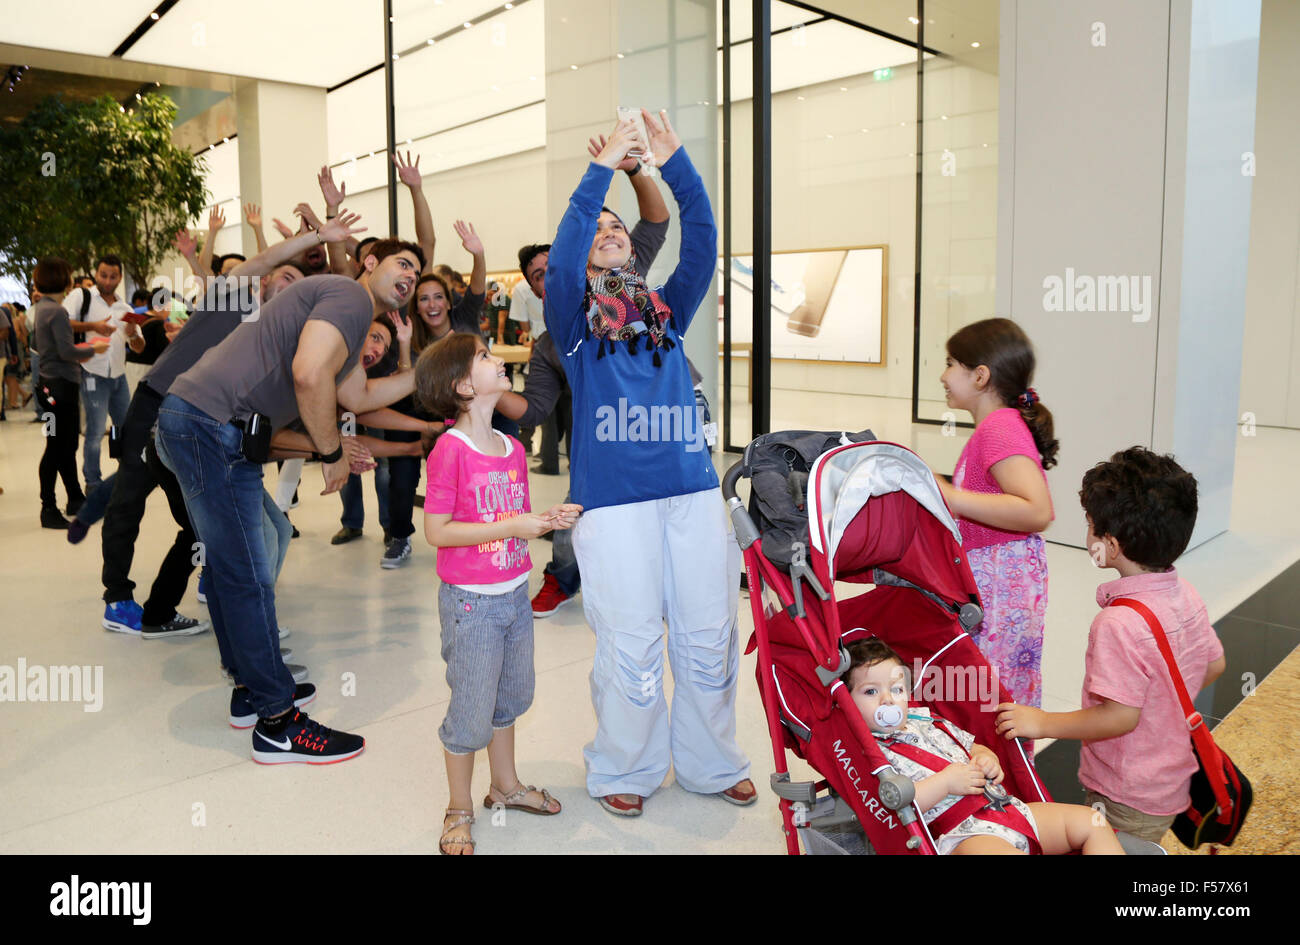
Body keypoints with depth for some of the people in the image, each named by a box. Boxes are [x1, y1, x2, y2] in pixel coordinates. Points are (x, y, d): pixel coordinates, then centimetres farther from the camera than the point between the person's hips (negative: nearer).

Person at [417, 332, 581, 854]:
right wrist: (512, 526, -22)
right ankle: (459, 811, 25)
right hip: (470, 600, -7)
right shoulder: (450, 450, -18)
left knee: (510, 697, 21)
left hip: (515, 594, 7)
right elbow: (437, 531, -20)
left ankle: (506, 785, 42)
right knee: (471, 711, 5)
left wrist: (549, 519, -6)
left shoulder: (513, 448, 5)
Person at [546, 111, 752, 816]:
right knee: (631, 644, 2)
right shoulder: (574, 315, 7)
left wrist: (675, 163, -4)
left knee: (709, 636, 9)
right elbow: (560, 262, -13)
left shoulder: (665, 308, 16)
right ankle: (623, 771, 23)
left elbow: (702, 245, 5)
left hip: (692, 489, 4)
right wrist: (601, 170, -14)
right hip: (614, 497, -4)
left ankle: (711, 764, 27)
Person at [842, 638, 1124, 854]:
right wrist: (945, 782, -18)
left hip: (1010, 808, 9)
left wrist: (987, 759, 8)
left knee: (1091, 822, 5)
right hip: (961, 832, -9)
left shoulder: (929, 723, 21)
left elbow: (975, 748, 34)